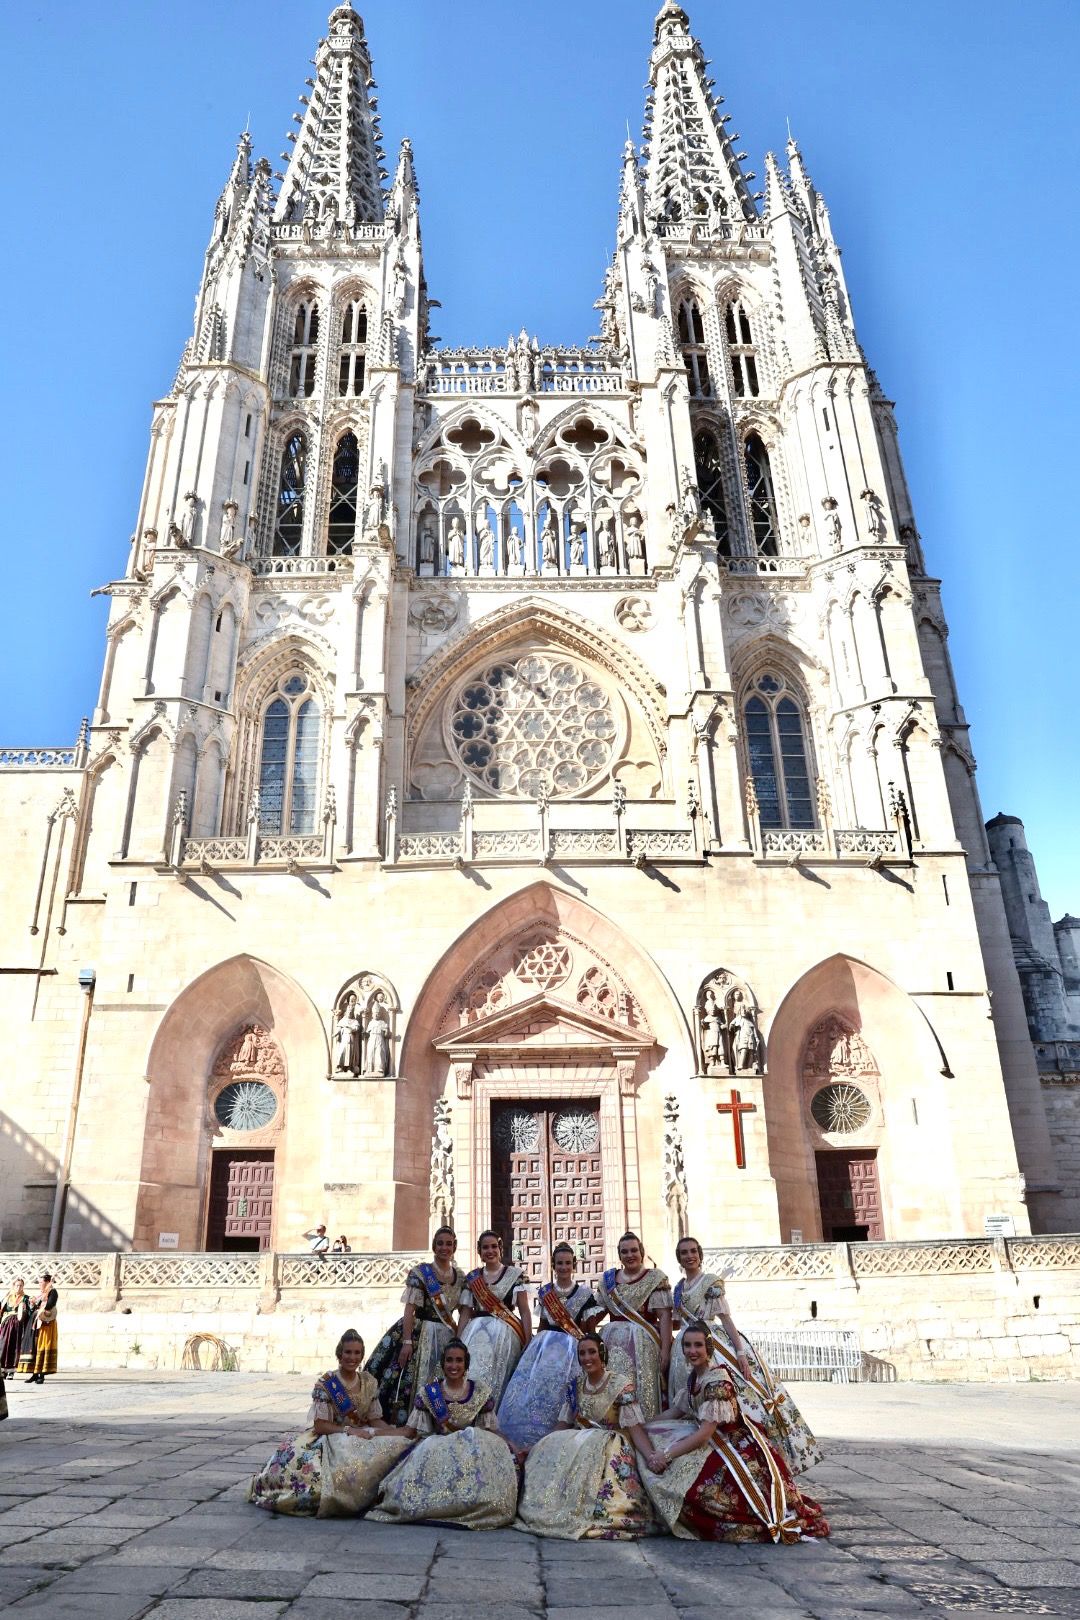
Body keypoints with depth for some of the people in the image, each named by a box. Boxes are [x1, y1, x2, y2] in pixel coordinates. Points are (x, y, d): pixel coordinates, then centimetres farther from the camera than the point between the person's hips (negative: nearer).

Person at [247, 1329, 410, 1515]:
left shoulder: (369, 1383, 6)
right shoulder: (325, 1383, -8)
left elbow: (375, 1420, 6)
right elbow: (320, 1425, -10)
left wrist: (398, 1433, -12)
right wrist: (349, 1430, -22)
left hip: (363, 1436, 3)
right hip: (330, 1437, -3)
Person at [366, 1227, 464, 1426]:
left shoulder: (460, 1278, 8)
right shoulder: (420, 1273, -6)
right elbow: (410, 1309, -11)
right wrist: (407, 1342, -19)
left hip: (446, 1338, 4)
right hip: (419, 1333, -4)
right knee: (409, 1382, -8)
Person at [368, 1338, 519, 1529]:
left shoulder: (480, 1392, 5)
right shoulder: (429, 1393, 4)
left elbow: (492, 1432, 5)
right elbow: (410, 1432, 3)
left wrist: (514, 1449, -14)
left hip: (474, 1448, 1)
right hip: (436, 1449, -1)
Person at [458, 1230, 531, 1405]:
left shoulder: (515, 1274, 4)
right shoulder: (472, 1278, 12)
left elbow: (524, 1311, 2)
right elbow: (465, 1313, 11)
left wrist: (528, 1342, -7)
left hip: (505, 1333, -2)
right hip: (477, 1332, 2)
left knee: (496, 1378, -11)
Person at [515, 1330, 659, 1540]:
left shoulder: (621, 1383, -8)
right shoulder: (575, 1384, 9)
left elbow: (635, 1426, -14)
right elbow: (563, 1424, 12)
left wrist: (651, 1454, -31)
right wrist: (537, 1445, 2)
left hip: (611, 1443, -5)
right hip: (579, 1441, 5)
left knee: (589, 1455, -35)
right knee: (545, 1451, -20)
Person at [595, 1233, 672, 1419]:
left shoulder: (655, 1278, 1)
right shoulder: (608, 1279, 13)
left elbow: (665, 1317, -6)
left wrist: (665, 1350, -13)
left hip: (644, 1343, -3)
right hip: (613, 1343, 3)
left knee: (643, 1387, -7)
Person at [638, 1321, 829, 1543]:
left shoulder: (717, 1380, -25)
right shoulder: (694, 1375, 2)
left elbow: (705, 1433, -26)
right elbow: (679, 1410, 15)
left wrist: (667, 1454, -24)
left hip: (737, 1448, -9)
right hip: (713, 1440, 9)